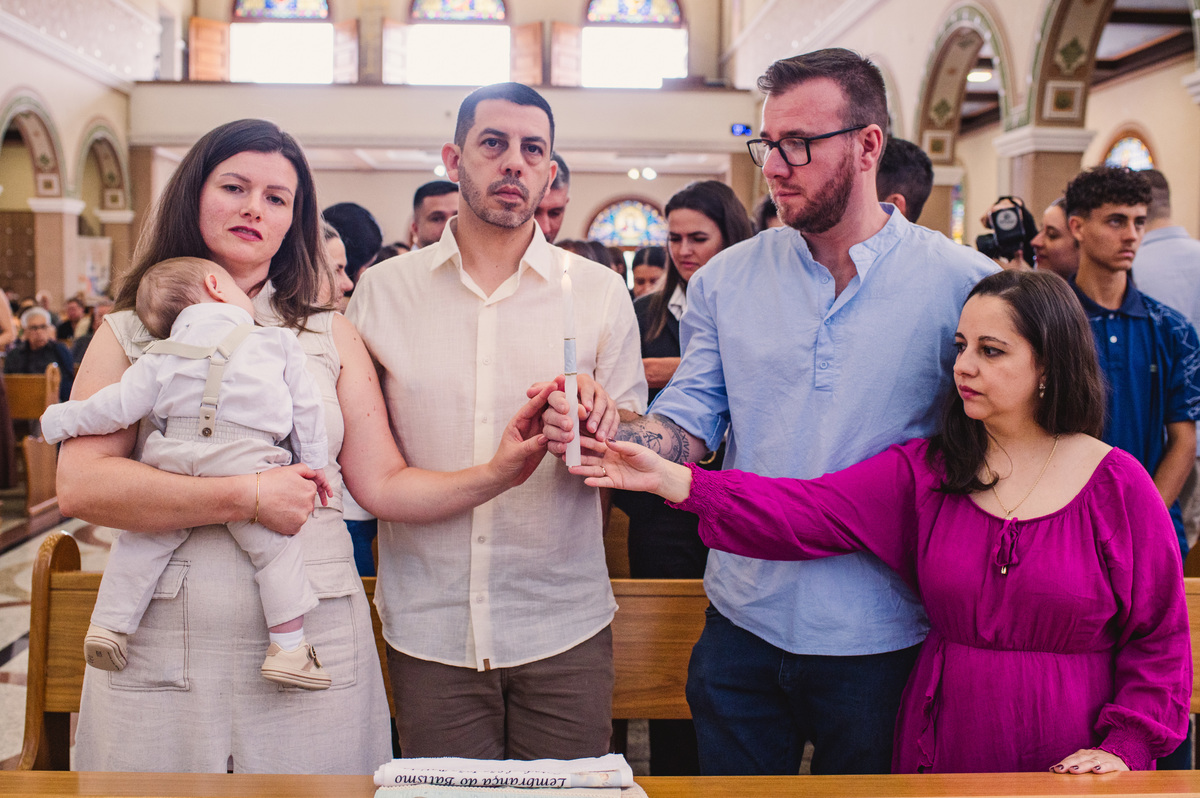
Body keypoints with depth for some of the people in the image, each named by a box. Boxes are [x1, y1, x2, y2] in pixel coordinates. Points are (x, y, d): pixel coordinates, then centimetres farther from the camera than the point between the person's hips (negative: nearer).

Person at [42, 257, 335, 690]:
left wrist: (61, 420, 29)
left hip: (174, 458, 3)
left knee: (144, 538, 19)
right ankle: (288, 647, -1)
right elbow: (305, 405, 16)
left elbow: (118, 406, 14)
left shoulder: (162, 357, 19)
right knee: (275, 545, 3)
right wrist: (313, 462, 25)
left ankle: (109, 623, 21)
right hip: (245, 460, -3)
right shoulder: (276, 341, 16)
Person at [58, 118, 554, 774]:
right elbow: (79, 485, -9)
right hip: (163, 652, 0)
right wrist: (248, 496, -15)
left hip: (314, 651, 1)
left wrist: (498, 472, -13)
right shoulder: (131, 333, 5)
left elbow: (383, 485, 2)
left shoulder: (328, 335, 8)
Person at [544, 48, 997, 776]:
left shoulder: (963, 284, -8)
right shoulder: (727, 279, 2)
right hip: (744, 624, 3)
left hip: (881, 639, -2)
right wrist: (606, 431, -19)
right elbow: (689, 422, 0)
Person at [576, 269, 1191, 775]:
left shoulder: (1117, 485, -5)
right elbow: (807, 512, -13)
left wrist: (1124, 748, -12)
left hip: (1071, 769, -2)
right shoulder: (924, 471, -1)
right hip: (943, 757, 3)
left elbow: (1160, 635, -1)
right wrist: (670, 479, -24)